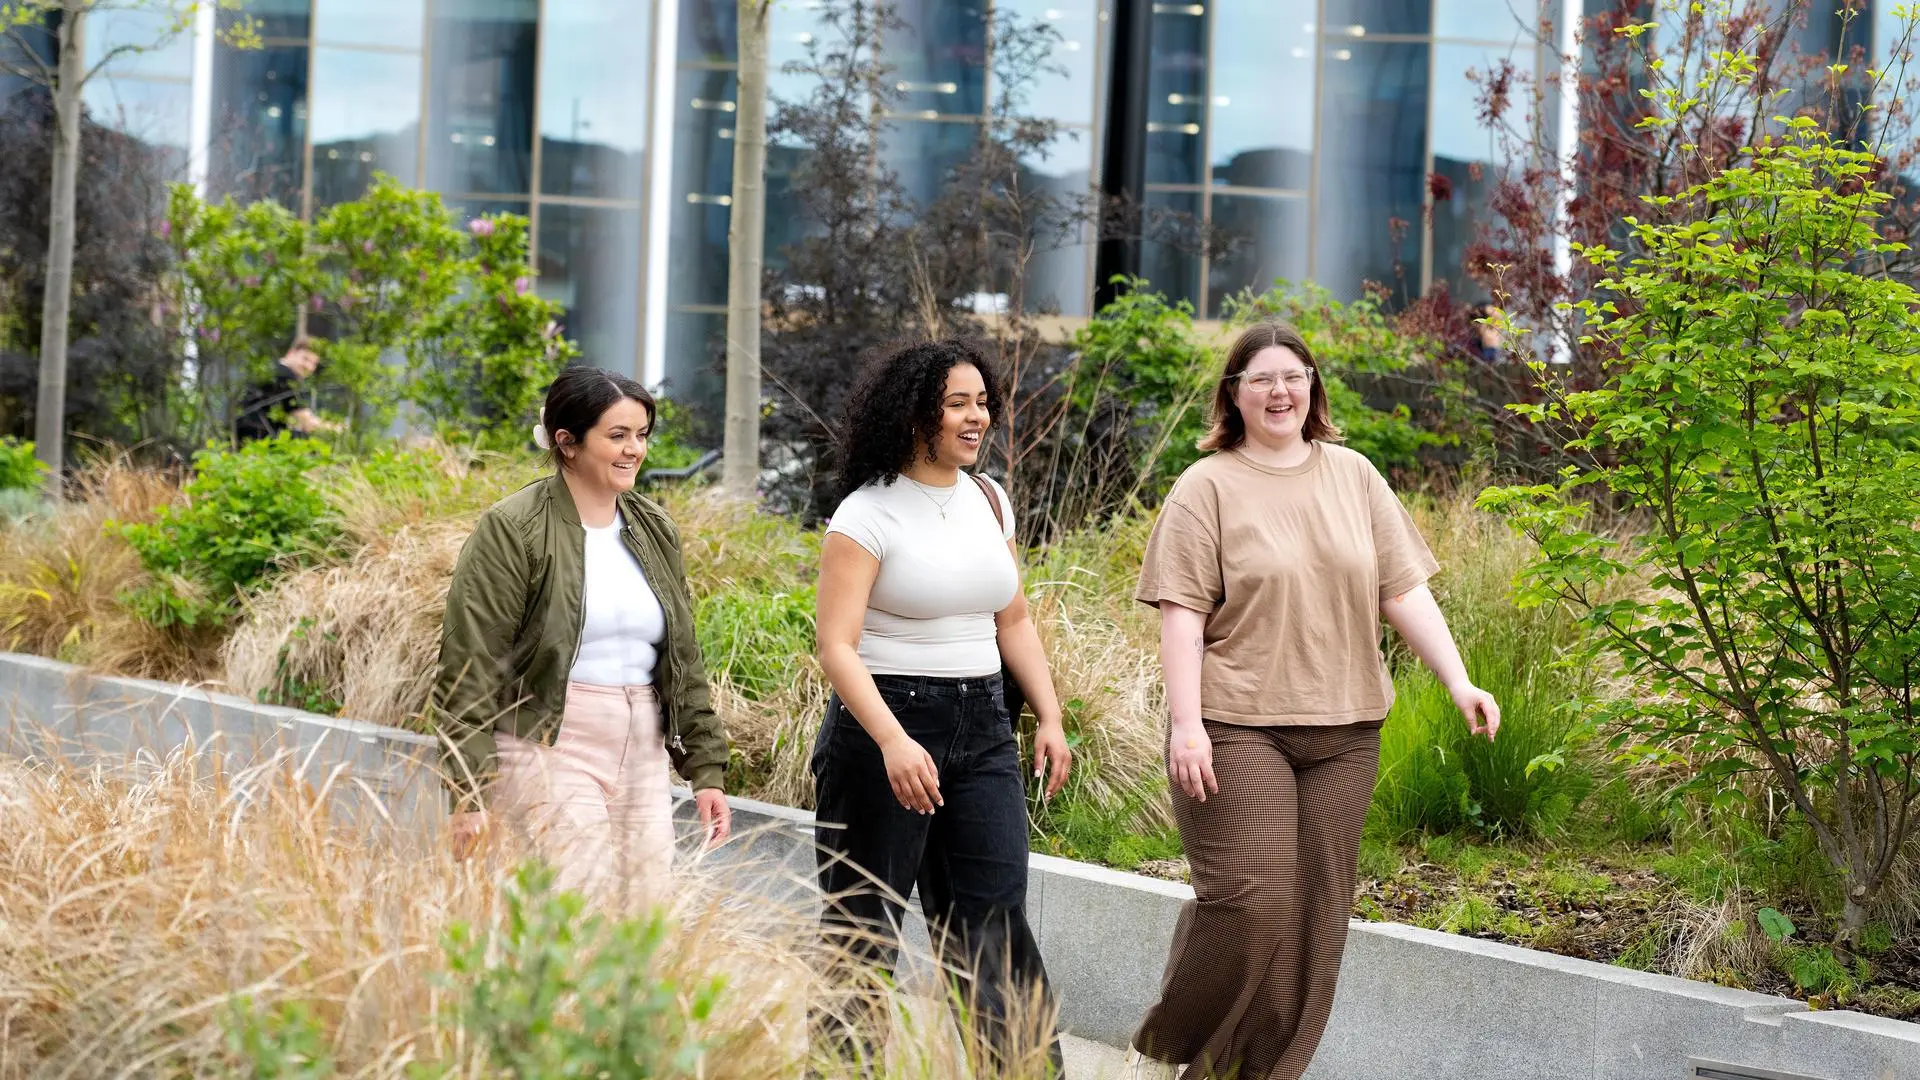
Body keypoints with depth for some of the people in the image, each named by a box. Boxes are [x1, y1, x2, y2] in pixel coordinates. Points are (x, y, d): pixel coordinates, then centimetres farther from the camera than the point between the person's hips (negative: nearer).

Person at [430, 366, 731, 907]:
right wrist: (469, 794, -15)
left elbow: (684, 660, 20)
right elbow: (470, 668, -10)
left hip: (641, 756, 7)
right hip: (549, 754, -7)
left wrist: (705, 771, 15)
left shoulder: (655, 531, 14)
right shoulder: (512, 529, -7)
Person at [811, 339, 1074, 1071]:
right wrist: (892, 742, -28)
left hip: (982, 729, 5)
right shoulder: (869, 513, -10)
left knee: (993, 919, -1)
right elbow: (837, 646, -16)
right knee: (865, 922, 3)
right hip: (884, 722, -5)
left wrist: (1049, 717, 10)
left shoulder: (991, 502, 10)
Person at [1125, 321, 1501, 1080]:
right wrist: (1187, 725, -15)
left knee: (1315, 912, 4)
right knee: (1246, 901, -10)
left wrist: (1458, 681, -2)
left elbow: (1404, 591, 9)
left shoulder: (1353, 476, 10)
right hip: (1240, 730, -4)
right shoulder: (1208, 488, -2)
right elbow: (1181, 617, -7)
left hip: (1344, 732, 5)